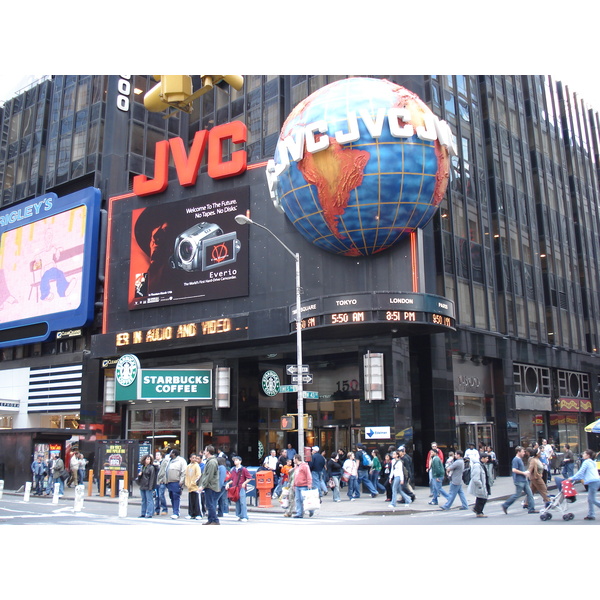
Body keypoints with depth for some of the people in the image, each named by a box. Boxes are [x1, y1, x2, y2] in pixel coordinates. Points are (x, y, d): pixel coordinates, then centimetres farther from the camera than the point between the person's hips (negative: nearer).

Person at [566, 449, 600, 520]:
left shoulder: (586, 462, -8)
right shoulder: (592, 462, 20)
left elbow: (581, 472, -9)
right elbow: (585, 473, 23)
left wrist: (573, 478, -2)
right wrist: (578, 478, 20)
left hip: (593, 482, -10)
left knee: (592, 500, -6)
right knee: (590, 499, 10)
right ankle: (591, 515, 9)